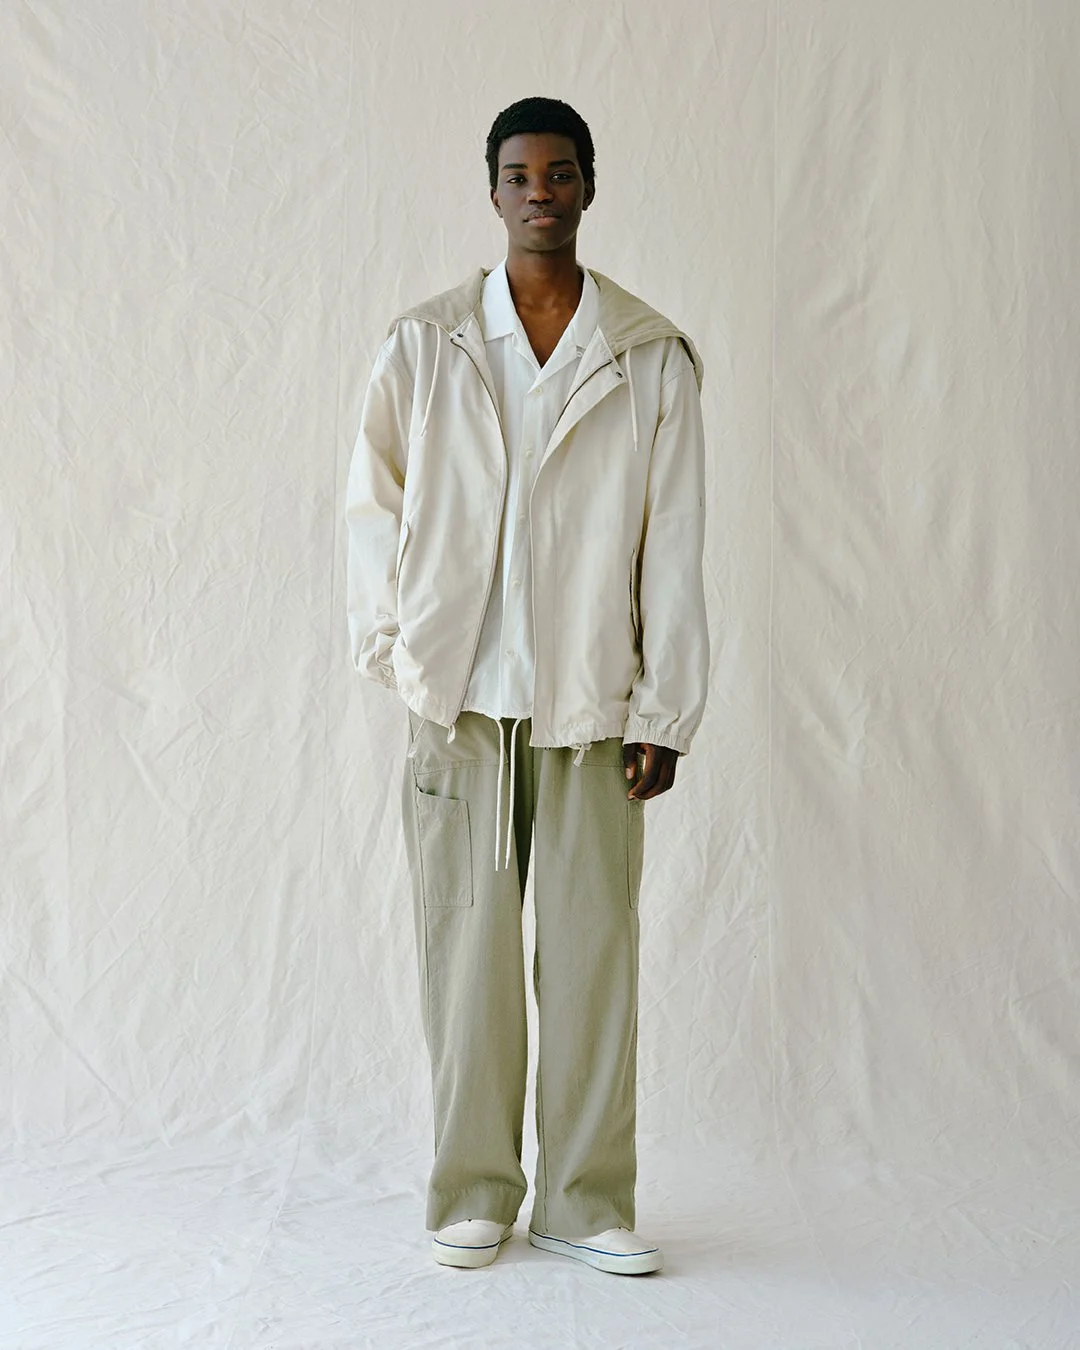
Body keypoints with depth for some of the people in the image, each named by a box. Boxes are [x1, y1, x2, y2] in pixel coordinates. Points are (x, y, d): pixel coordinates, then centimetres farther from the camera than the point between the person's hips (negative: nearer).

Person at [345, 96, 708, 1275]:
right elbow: (374, 506, 10)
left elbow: (674, 547, 3)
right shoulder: (423, 346, 6)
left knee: (592, 947, 2)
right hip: (462, 694, 0)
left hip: (593, 702, 0)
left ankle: (584, 1199, 15)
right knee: (466, 943, 3)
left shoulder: (654, 359, 4)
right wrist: (394, 648, 1)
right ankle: (473, 1192, 17)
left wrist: (664, 711, -1)